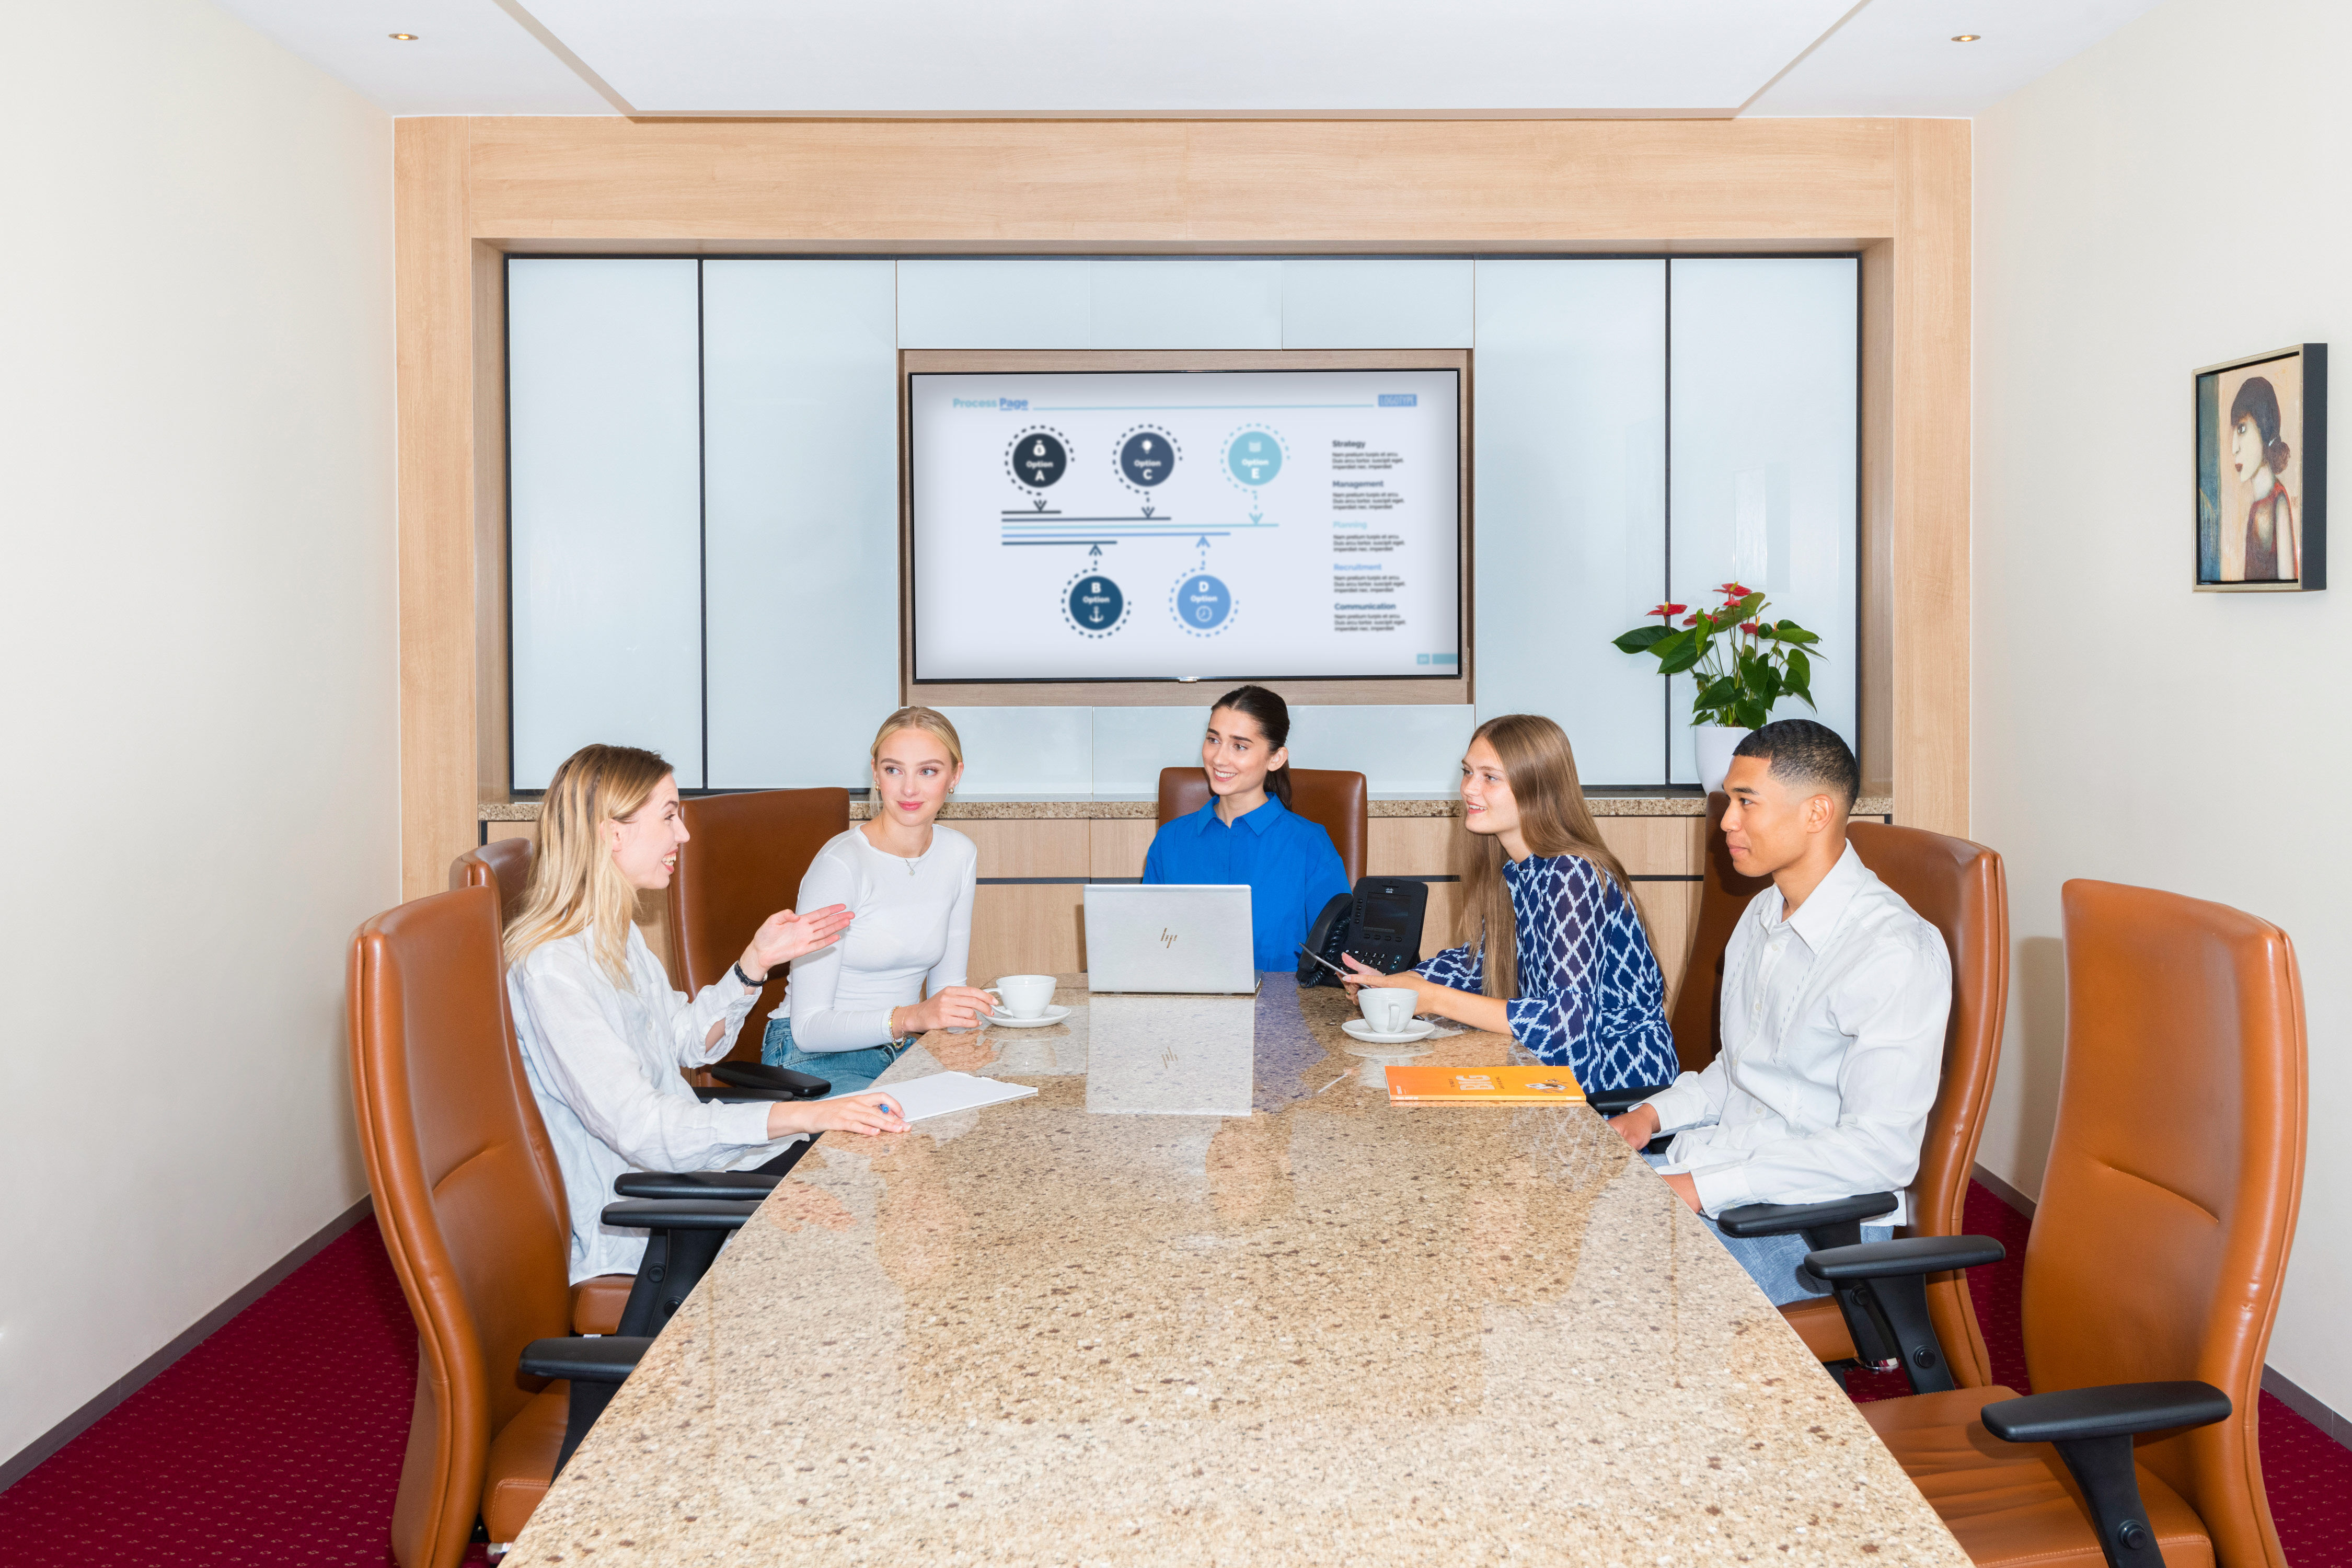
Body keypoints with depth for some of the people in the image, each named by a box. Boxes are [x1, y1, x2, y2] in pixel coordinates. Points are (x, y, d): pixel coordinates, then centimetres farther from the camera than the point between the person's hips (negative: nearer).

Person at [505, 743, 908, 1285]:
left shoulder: (616, 935, 8)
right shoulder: (551, 968, -24)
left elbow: (689, 1041, 20)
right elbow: (637, 1126, -30)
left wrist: (757, 960, 4)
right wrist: (802, 1116, -37)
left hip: (678, 1151, 9)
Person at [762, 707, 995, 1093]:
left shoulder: (960, 856, 3)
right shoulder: (840, 863, -18)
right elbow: (808, 1027, -20)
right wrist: (911, 1018, -33)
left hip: (902, 1052, 6)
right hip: (816, 1060, -6)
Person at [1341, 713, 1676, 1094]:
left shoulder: (1572, 876, -23)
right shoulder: (1509, 869, 2)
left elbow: (1568, 1021, -32)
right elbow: (1479, 959, 16)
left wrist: (1434, 999, -27)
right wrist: (1389, 983, -1)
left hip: (1619, 1070, -7)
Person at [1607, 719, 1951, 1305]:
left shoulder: (1897, 953, -18)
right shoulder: (1761, 916, 13)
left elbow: (1881, 1151, -24)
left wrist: (1701, 1187, -24)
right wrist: (1652, 1114, 5)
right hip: (1718, 1160, 9)